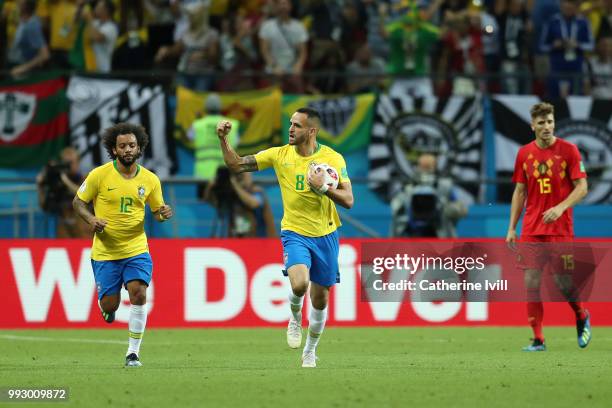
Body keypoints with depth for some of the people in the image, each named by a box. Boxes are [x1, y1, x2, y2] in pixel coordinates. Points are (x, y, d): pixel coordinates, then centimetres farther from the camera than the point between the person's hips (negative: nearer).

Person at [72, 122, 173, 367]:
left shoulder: (150, 179, 0)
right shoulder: (99, 175, -7)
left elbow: (157, 210, 13)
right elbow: (78, 202, 2)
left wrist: (164, 213, -11)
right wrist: (91, 220, -17)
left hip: (137, 249, 1)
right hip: (105, 252, -1)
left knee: (139, 293, -19)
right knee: (109, 305, -1)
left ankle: (133, 352, -7)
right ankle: (108, 306, 42)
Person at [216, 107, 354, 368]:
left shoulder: (333, 158, -6)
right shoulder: (280, 155, -3)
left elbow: (348, 200, -9)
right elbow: (236, 165, -2)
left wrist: (323, 188, -24)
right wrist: (223, 140, -15)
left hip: (325, 236, 1)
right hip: (294, 232, -1)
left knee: (320, 299, 9)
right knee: (299, 283, -28)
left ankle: (310, 353, 30)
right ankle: (295, 320, 5)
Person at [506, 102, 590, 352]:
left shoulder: (568, 150, -3)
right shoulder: (524, 154, 7)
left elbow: (582, 187, -5)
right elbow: (519, 192, 13)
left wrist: (560, 207, -21)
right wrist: (512, 228, 8)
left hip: (560, 228, -3)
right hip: (531, 229, 3)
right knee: (531, 281, -4)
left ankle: (582, 317, 28)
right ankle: (538, 339, 1)